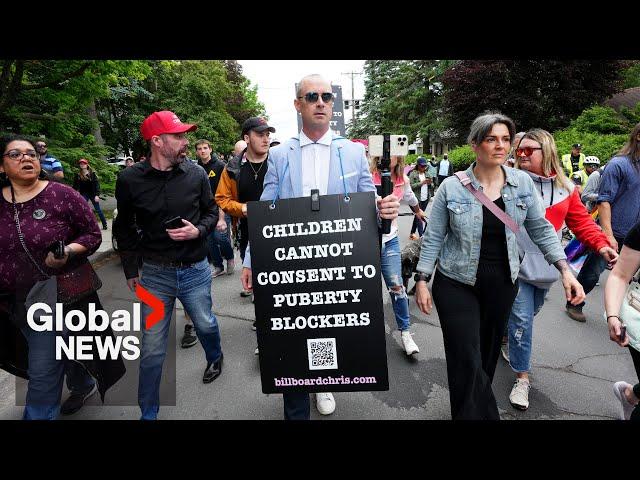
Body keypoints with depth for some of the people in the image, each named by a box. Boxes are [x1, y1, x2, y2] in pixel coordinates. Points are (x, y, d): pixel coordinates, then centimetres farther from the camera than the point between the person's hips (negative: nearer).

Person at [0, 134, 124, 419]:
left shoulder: (62, 195, -11)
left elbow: (93, 235, -7)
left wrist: (68, 251, -25)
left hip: (59, 296, -5)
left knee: (43, 371, 0)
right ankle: (84, 386, 50)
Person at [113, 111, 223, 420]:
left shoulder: (195, 173, -6)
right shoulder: (130, 179, -7)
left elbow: (211, 211, 7)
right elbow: (124, 227, 5)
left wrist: (198, 231, -14)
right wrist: (130, 270, 6)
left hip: (195, 270, 1)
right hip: (155, 273, 0)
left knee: (205, 324, 19)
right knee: (153, 347, 7)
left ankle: (215, 357, 54)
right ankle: (148, 412, 29)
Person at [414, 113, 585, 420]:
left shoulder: (523, 182, -1)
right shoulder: (451, 187, -9)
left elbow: (541, 230, 6)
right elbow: (433, 238, -5)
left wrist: (565, 271, -1)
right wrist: (422, 281, -7)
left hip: (502, 284, 3)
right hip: (457, 285, -3)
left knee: (487, 355, 17)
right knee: (467, 363, -3)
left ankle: (473, 410, 41)